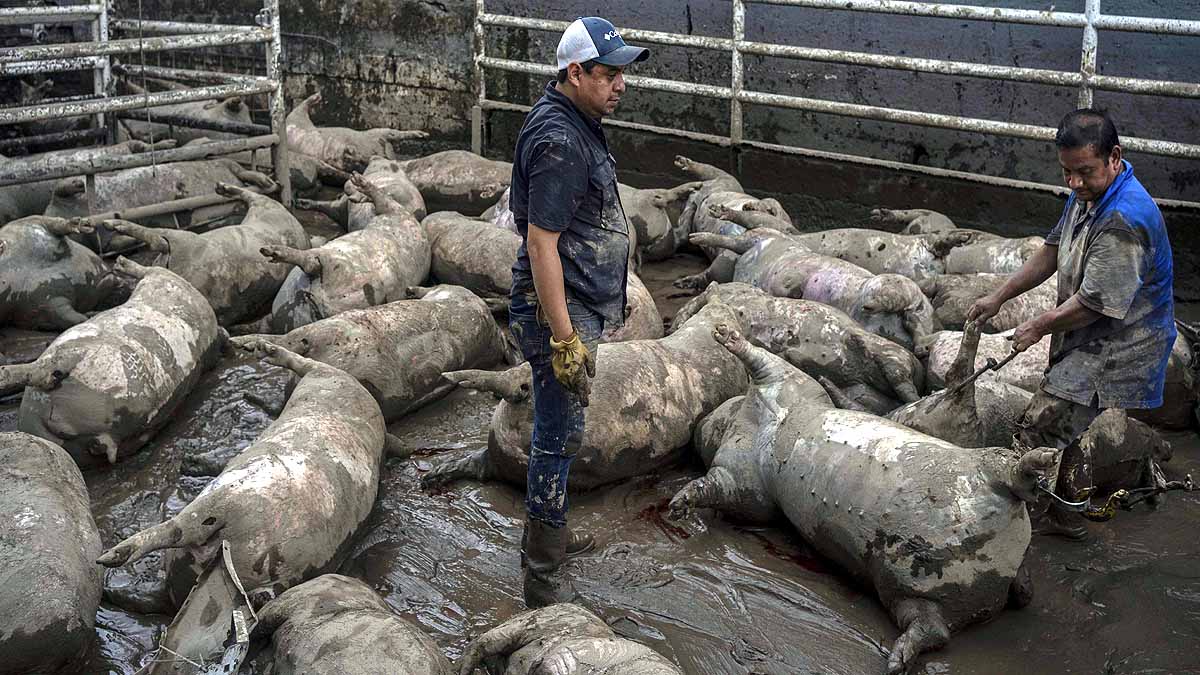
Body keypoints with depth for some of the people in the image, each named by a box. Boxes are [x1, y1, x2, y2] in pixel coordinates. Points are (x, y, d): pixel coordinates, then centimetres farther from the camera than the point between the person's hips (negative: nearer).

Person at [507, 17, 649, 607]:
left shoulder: (576, 124, 11)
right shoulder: (559, 142, -22)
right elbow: (541, 243, -26)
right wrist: (565, 341, -27)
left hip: (580, 305, 10)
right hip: (558, 310, -10)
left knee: (557, 430, 22)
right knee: (559, 436, -4)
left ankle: (547, 534, 39)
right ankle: (545, 579, 5)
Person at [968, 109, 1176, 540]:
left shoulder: (1124, 220, -29)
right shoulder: (1087, 193, 4)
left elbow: (1094, 304, -26)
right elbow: (1051, 252, 16)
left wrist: (1039, 327, -10)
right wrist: (999, 297, 12)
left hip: (1116, 349, -10)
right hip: (1087, 341, 10)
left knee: (1040, 428, -12)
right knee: (1066, 431, 20)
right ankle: (1067, 517, 35)